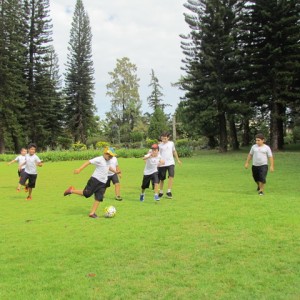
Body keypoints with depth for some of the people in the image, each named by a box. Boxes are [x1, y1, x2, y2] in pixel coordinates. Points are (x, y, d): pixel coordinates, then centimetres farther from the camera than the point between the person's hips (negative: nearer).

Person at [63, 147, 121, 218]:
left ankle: (92, 213, 5)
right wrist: (80, 169, -29)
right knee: (86, 194, -8)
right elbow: (89, 162, -21)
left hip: (103, 183, 7)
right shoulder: (99, 159, -13)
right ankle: (71, 190, 14)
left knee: (99, 198, -1)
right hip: (95, 180, -7)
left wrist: (115, 171, 40)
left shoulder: (108, 161, 13)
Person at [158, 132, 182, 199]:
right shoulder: (159, 145, -2)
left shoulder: (171, 143, 6)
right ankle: (161, 192, 28)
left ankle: (169, 191, -7)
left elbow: (174, 151, 19)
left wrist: (178, 159, 24)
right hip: (162, 164, -1)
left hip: (171, 163, 1)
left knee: (171, 176, -18)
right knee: (162, 178, 7)